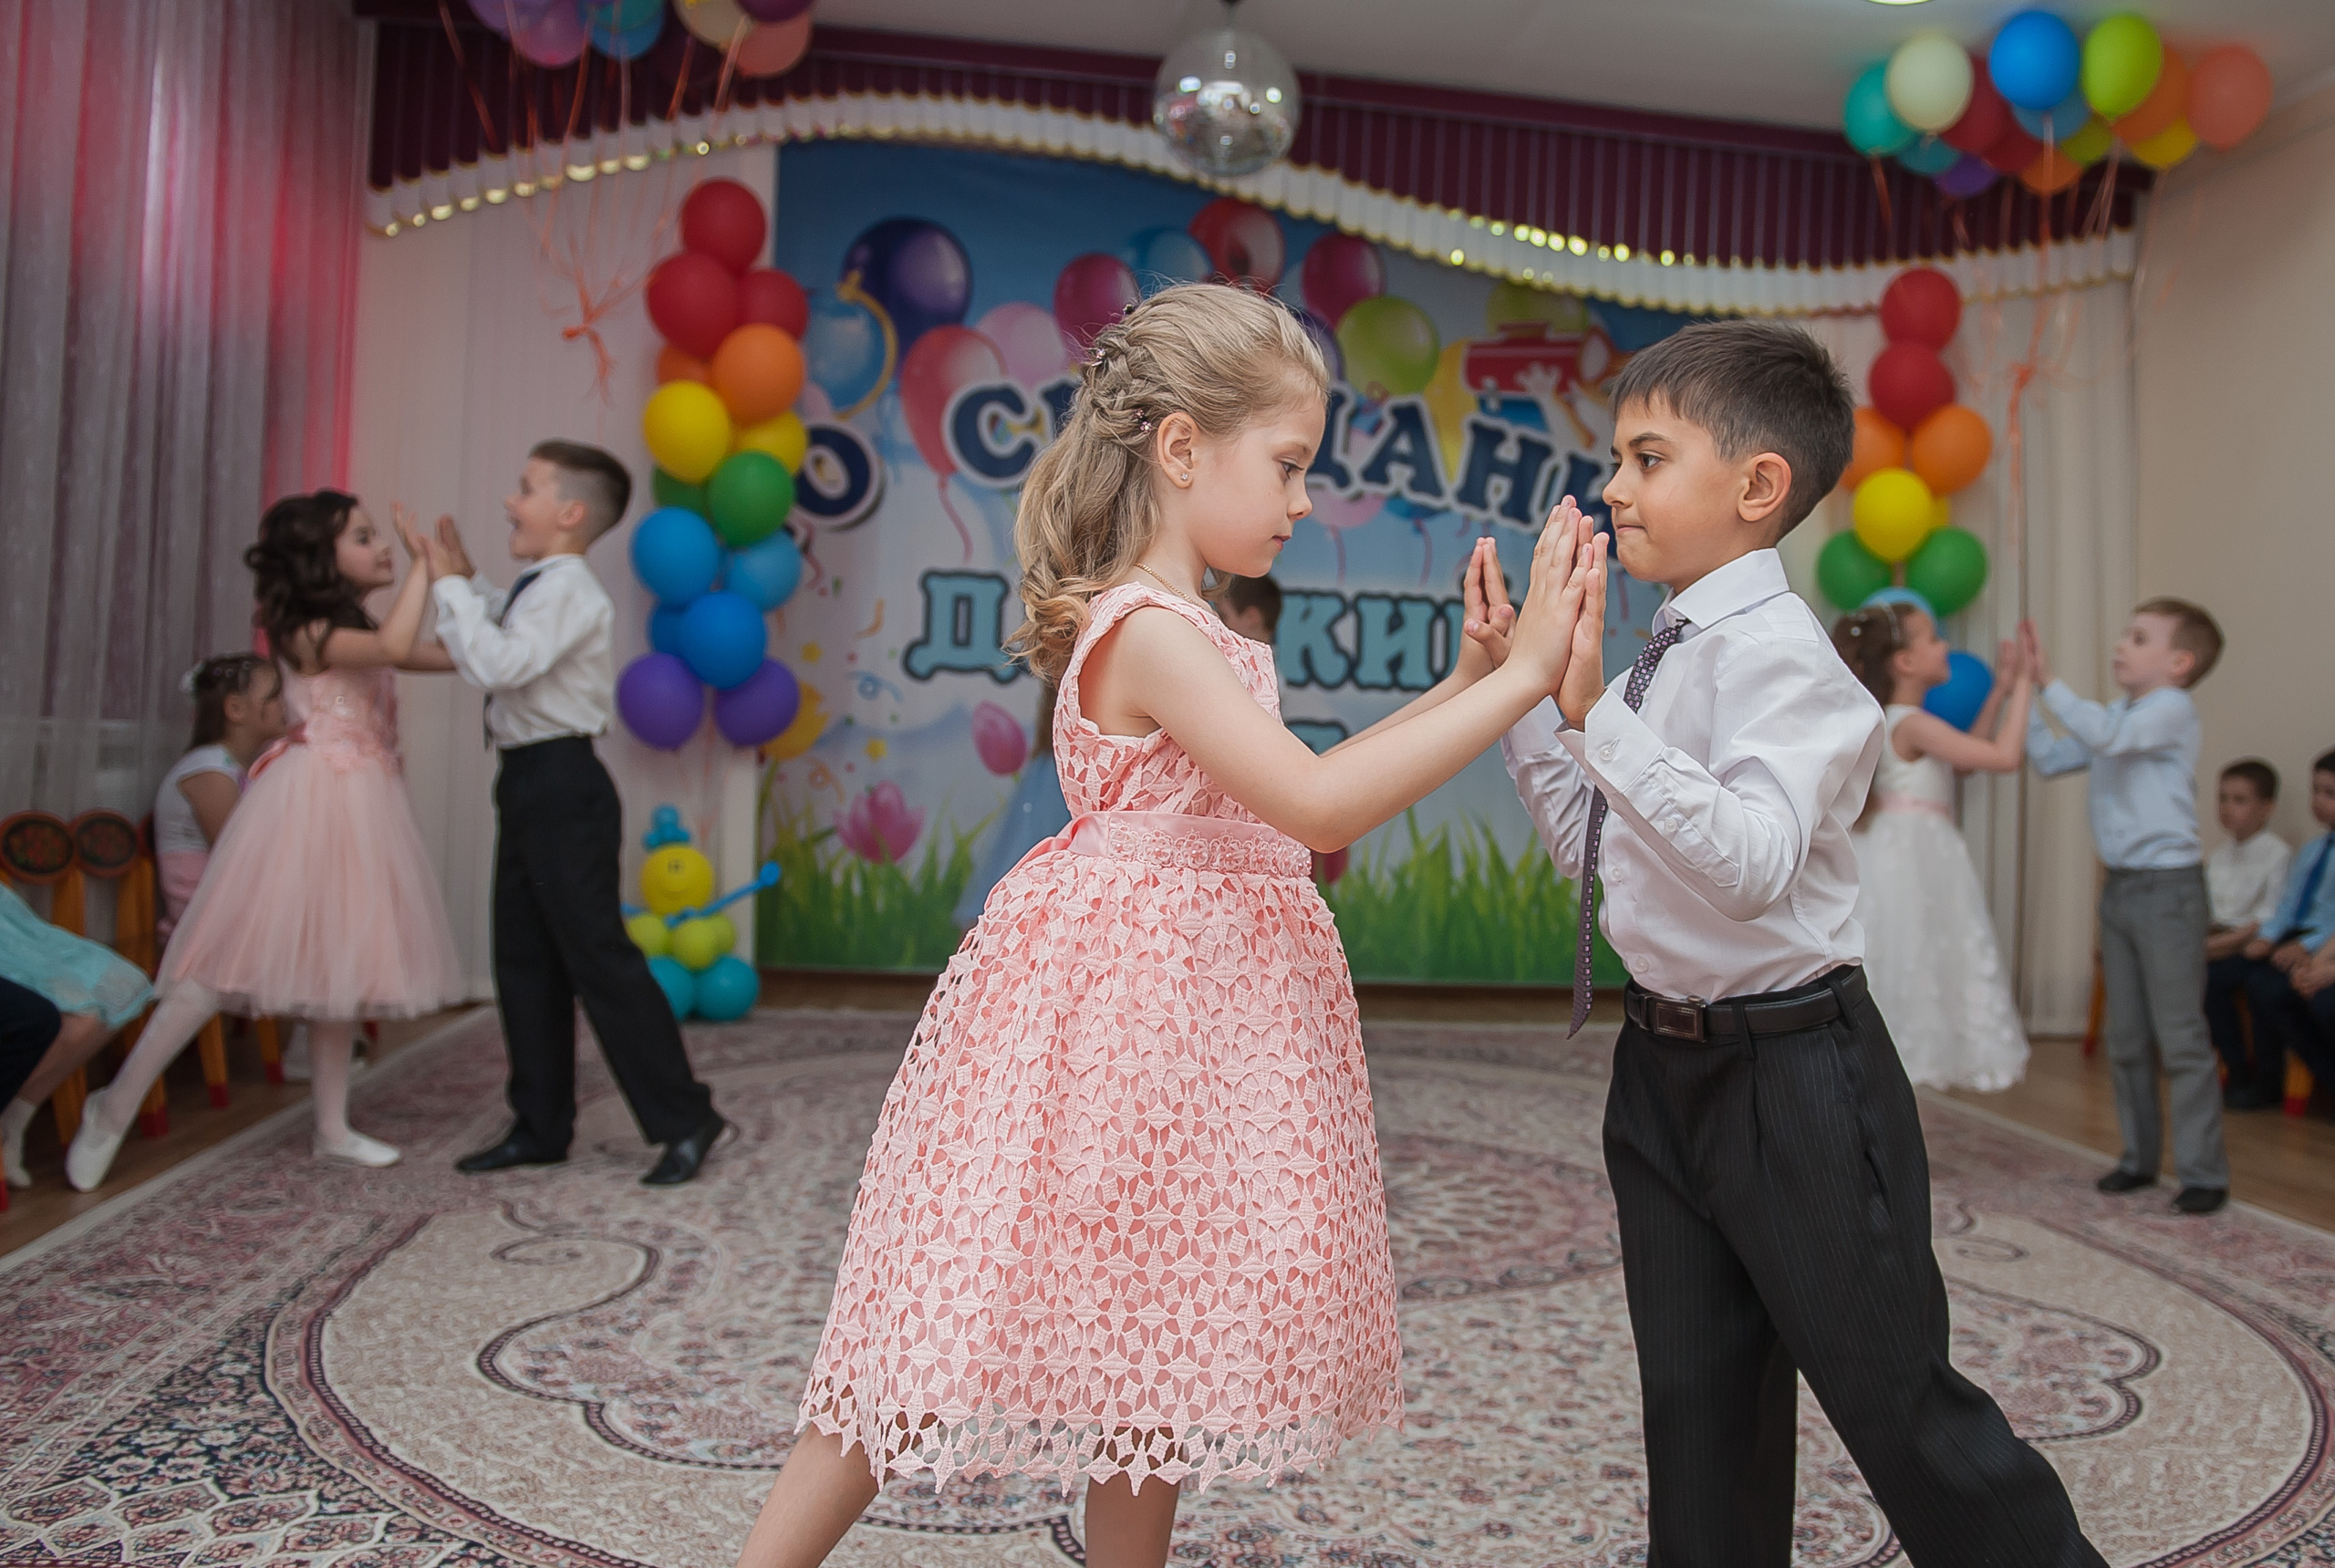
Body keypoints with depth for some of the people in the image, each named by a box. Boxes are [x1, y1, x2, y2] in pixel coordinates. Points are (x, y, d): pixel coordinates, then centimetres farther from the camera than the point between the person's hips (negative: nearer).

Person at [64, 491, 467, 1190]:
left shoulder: (359, 626, 14)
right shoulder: (306, 631, -12)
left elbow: (445, 655, 13)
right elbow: (394, 647, -29)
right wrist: (423, 561, -22)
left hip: (360, 805, 9)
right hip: (313, 800, -9)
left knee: (340, 964, 11)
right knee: (233, 961, -7)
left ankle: (332, 1129, 19)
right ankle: (116, 1107, 7)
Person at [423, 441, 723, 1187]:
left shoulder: (567, 590, -16)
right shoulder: (537, 587, 14)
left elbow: (499, 664, -27)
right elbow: (501, 638, 28)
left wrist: (451, 587, -16)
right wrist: (469, 584, 17)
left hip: (562, 787, -10)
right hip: (528, 785, 10)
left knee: (598, 956, -7)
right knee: (524, 960, 14)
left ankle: (683, 1119, 2)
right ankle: (540, 1127, 24)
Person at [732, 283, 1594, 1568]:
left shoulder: (1182, 630, 12)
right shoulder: (1149, 631, -18)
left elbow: (1303, 796, 16)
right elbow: (1318, 807, -27)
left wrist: (1458, 687, 11)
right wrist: (1519, 680, -24)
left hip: (1202, 1004, 9)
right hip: (1130, 993, -9)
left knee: (1155, 1347, 17)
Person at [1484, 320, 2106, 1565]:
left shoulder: (1775, 647, -19)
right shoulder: (1659, 660, 7)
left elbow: (1754, 865, -33)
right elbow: (1583, 844, 13)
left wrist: (1595, 714, -36)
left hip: (1791, 1072, -8)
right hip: (1665, 1061, 8)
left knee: (1899, 1403, 8)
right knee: (1696, 1408, 19)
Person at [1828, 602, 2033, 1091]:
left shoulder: (1888, 721, 12)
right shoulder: (1914, 724, -17)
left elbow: (1964, 758, 21)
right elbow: (2005, 757, -20)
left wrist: (1999, 691, 18)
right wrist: (2022, 689, -9)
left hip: (1896, 862, 10)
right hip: (1912, 865, -10)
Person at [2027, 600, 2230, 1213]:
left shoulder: (2173, 710, -11)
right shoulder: (2114, 716, 14)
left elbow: (2108, 735, -29)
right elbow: (2052, 759, 14)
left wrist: (2049, 683, -26)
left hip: (2168, 886, -8)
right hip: (2119, 886, 8)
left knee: (2181, 1035, -5)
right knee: (2124, 1037, 13)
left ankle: (2203, 1171, 4)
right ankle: (2140, 1157, 23)